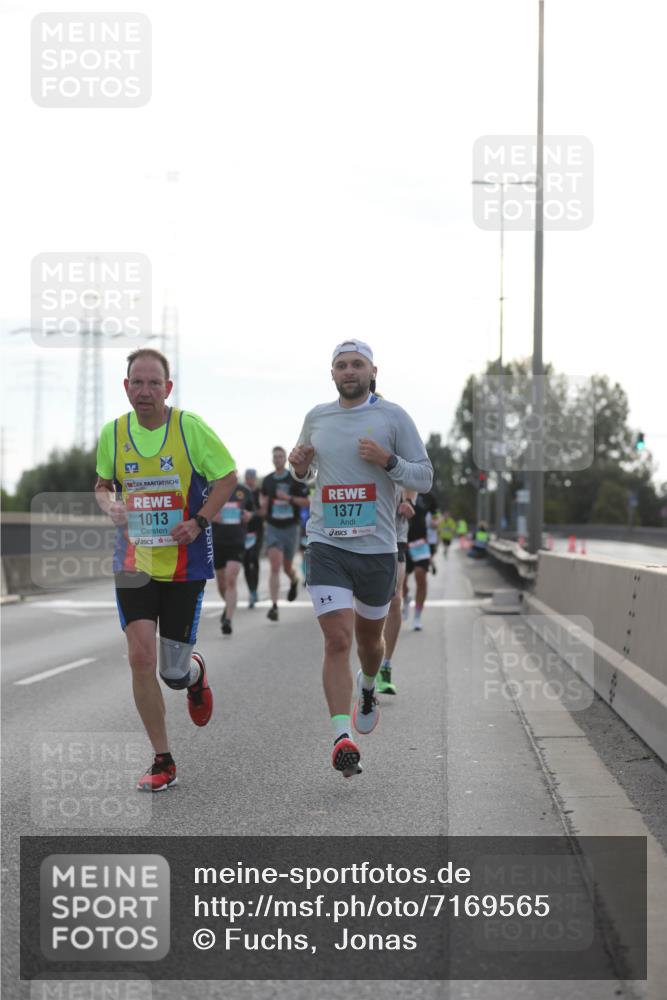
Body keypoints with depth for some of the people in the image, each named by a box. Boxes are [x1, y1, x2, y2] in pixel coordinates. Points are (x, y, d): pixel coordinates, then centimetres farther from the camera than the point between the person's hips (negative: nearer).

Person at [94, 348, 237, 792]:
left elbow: (228, 476, -1)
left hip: (186, 564, -2)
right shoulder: (113, 433, 0)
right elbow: (103, 483, 16)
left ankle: (195, 672, 43)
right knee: (141, 657, -11)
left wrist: (199, 522, -13)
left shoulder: (191, 427, -9)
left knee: (173, 673, 2)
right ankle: (163, 762, 2)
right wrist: (110, 505, -7)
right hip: (134, 563, 2)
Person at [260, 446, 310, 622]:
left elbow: (307, 502, -5)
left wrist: (289, 498, -17)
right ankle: (274, 606, -15)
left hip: (290, 527, -1)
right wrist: (263, 509, -2)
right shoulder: (267, 480, 6)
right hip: (272, 527, 1)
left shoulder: (295, 479, -4)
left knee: (287, 567, 14)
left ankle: (294, 580, 51)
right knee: (274, 566, -13)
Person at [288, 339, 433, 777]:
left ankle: (367, 691, 50)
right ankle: (342, 737, -16)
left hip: (377, 547, 0)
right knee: (337, 640, -14)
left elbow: (425, 478, 0)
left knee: (370, 636, 17)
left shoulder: (393, 416, -1)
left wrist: (388, 460, -17)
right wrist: (300, 467, 0)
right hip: (327, 546, 0)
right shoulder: (316, 417, 9)